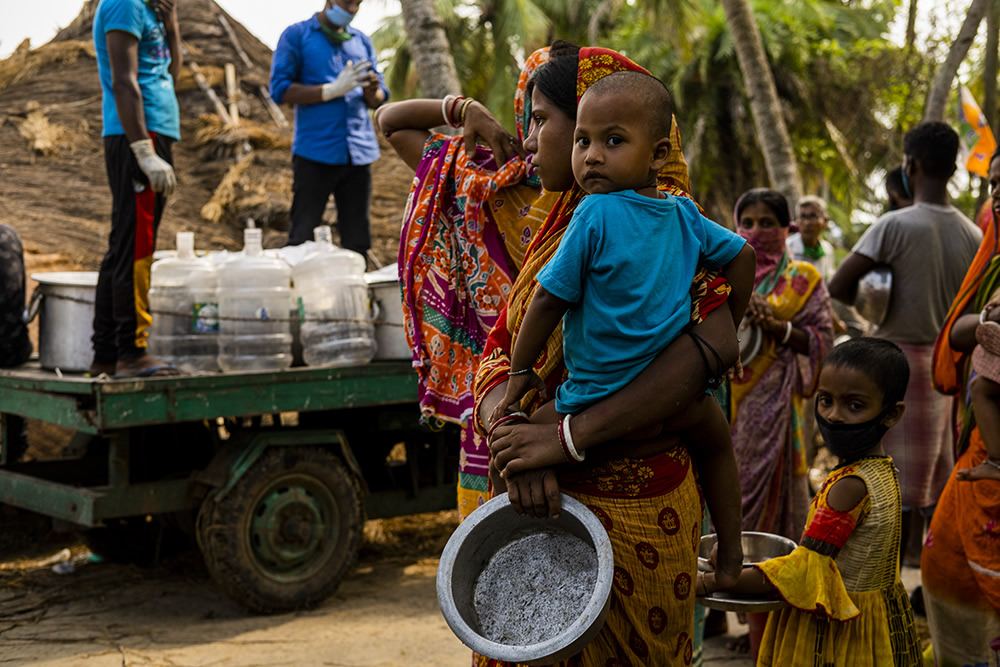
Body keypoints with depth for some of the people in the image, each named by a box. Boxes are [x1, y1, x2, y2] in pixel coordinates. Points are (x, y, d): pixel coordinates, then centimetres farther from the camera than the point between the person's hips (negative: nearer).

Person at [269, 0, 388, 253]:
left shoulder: (362, 41, 17)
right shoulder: (297, 35, 4)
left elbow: (378, 100, 17)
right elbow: (280, 90, -6)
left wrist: (372, 91, -8)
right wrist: (333, 90, -13)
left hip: (358, 153, 4)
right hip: (315, 154, -4)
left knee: (357, 241, 5)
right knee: (302, 240, -3)